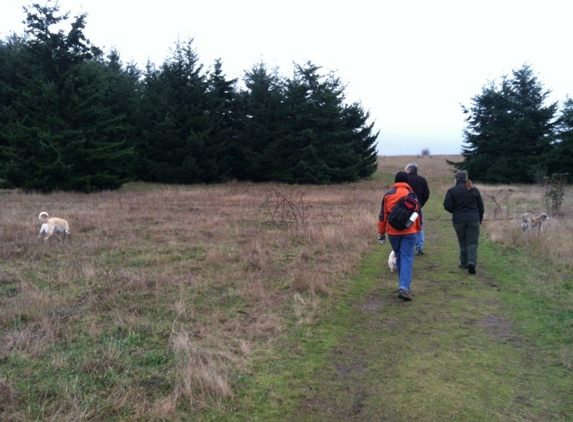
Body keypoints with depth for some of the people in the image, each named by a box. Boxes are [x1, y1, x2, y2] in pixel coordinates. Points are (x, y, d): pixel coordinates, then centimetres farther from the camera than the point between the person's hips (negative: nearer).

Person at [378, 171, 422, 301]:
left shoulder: (388, 195, 3)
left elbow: (382, 215, 4)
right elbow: (417, 213, 9)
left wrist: (381, 233, 10)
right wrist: (418, 229, 23)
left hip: (392, 232, 2)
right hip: (408, 232, -2)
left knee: (399, 258, 17)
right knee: (407, 259, -4)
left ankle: (403, 285, 25)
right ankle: (404, 287, -17)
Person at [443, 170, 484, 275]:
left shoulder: (452, 191, -6)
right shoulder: (474, 190, 6)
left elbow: (447, 206, -12)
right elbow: (480, 206, 9)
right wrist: (480, 219, 20)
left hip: (459, 220, -2)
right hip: (474, 219, 2)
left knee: (462, 242, 12)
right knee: (472, 242, 4)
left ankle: (464, 263, 18)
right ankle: (472, 262, -11)